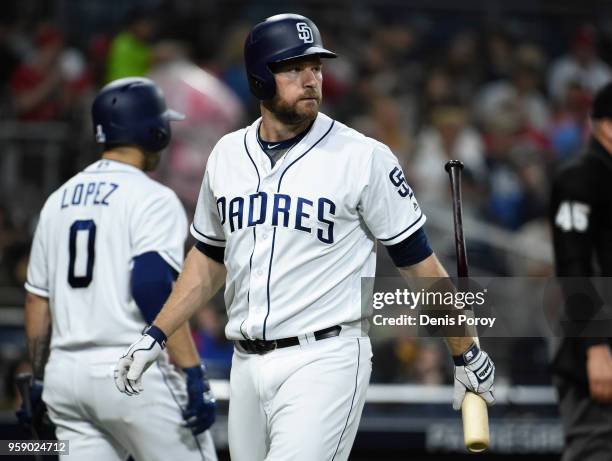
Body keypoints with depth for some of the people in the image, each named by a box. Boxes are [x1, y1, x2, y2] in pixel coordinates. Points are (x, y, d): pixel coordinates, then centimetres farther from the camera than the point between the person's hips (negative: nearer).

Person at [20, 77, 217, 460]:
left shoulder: (59, 199, 14)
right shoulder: (152, 198, -7)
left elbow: (37, 298, 16)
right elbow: (154, 287, -20)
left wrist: (39, 378, 24)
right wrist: (194, 376, -21)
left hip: (67, 372, 7)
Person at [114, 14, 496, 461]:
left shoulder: (364, 157, -6)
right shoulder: (228, 154, 9)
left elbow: (418, 260, -1)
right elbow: (210, 257, 21)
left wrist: (467, 354, 1)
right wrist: (156, 336, 14)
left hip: (324, 361, -6)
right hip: (246, 365, 6)